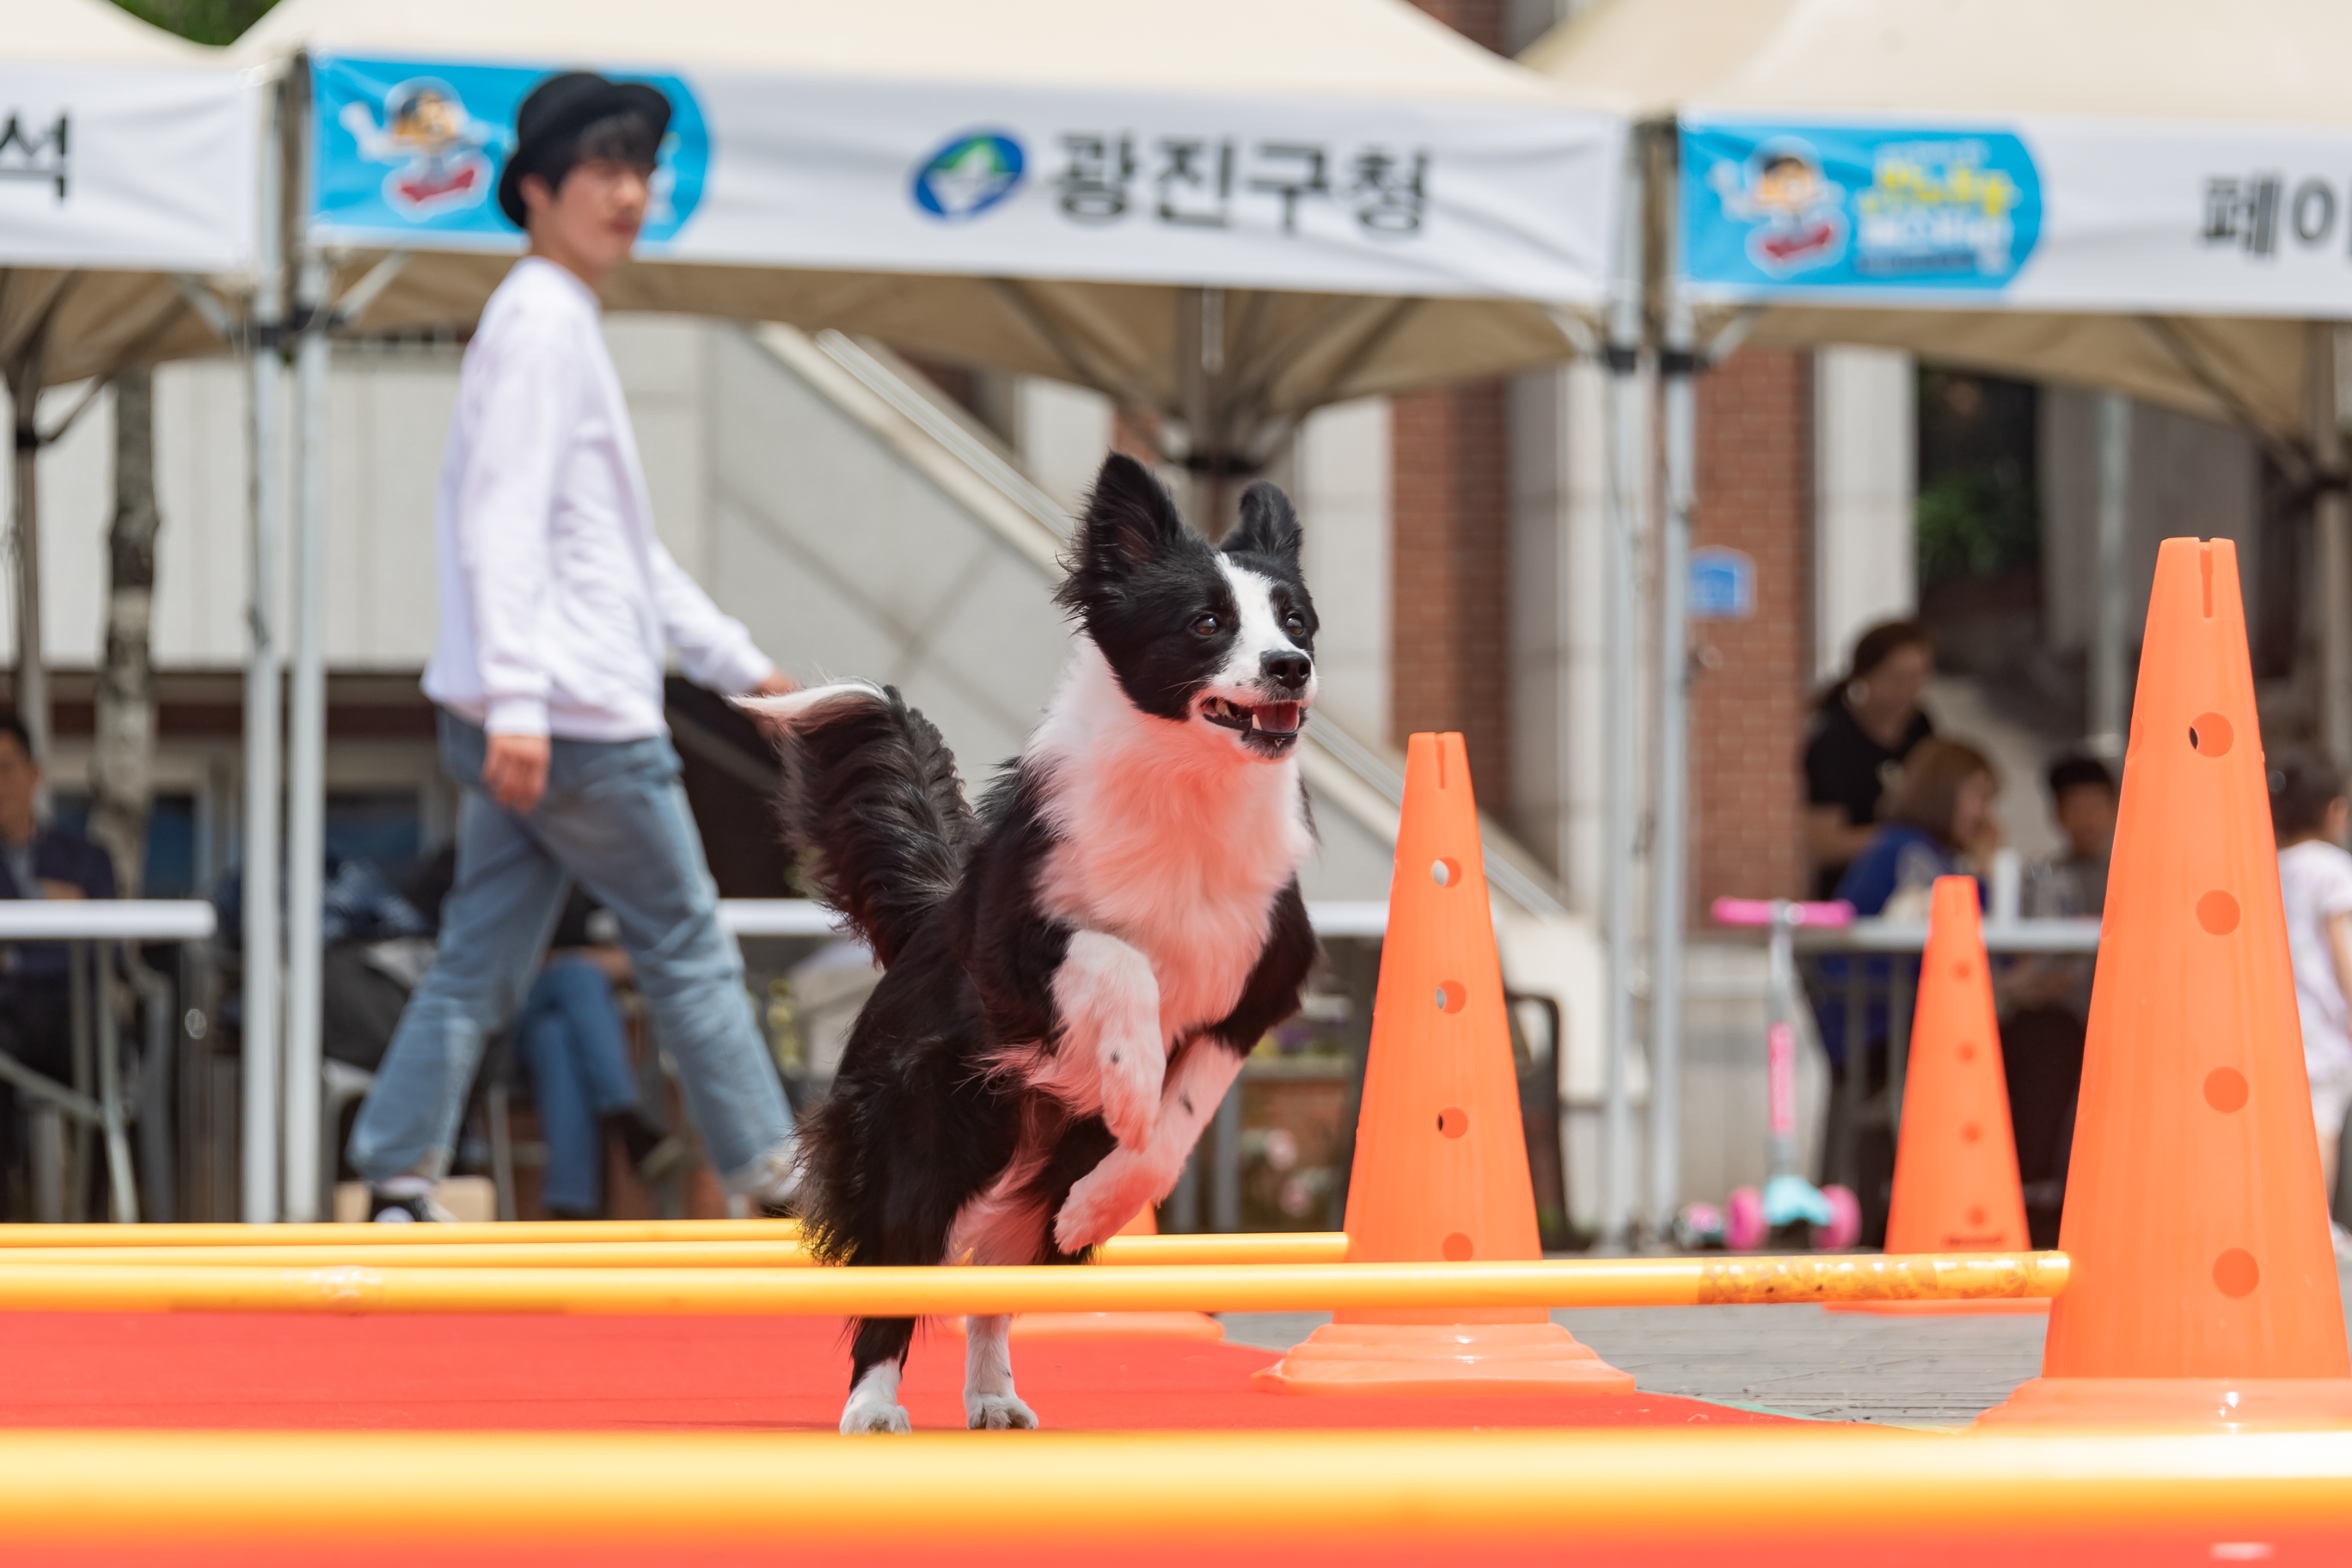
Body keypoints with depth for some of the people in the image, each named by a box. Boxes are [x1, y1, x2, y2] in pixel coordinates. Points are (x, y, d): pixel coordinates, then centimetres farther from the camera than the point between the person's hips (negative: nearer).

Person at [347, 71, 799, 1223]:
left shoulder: (569, 328, 20)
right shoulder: (539, 321, -11)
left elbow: (627, 550, 27)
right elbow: (503, 522, -20)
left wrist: (738, 663, 28)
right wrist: (517, 699, -27)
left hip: (527, 729, 9)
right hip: (576, 718, -9)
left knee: (481, 966, 6)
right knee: (687, 951, 1)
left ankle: (397, 1192, 3)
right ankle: (776, 1189, 9)